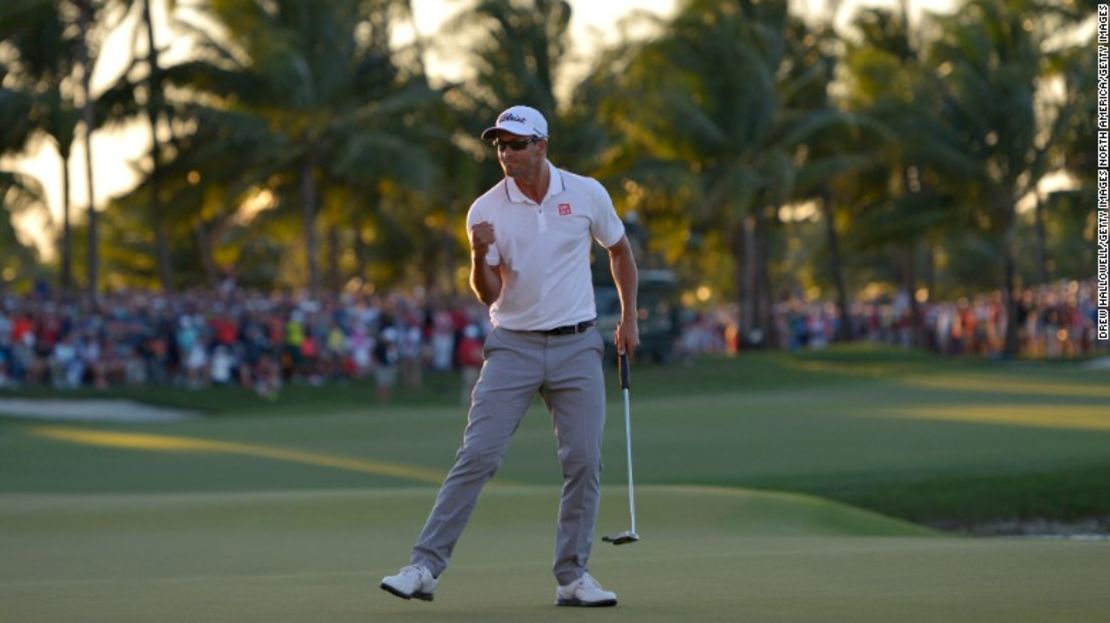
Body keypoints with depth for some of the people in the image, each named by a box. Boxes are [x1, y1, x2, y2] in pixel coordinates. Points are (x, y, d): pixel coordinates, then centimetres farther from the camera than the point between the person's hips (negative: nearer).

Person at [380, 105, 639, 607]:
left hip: (577, 345, 1)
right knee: (476, 456, -9)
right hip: (513, 346, -1)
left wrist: (629, 318, 12)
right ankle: (425, 568, -9)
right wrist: (480, 256, -25)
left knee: (584, 461, -3)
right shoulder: (487, 210, -4)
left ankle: (573, 576, 8)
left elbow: (620, 250, 16)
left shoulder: (587, 194, -1)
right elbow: (489, 295, -6)